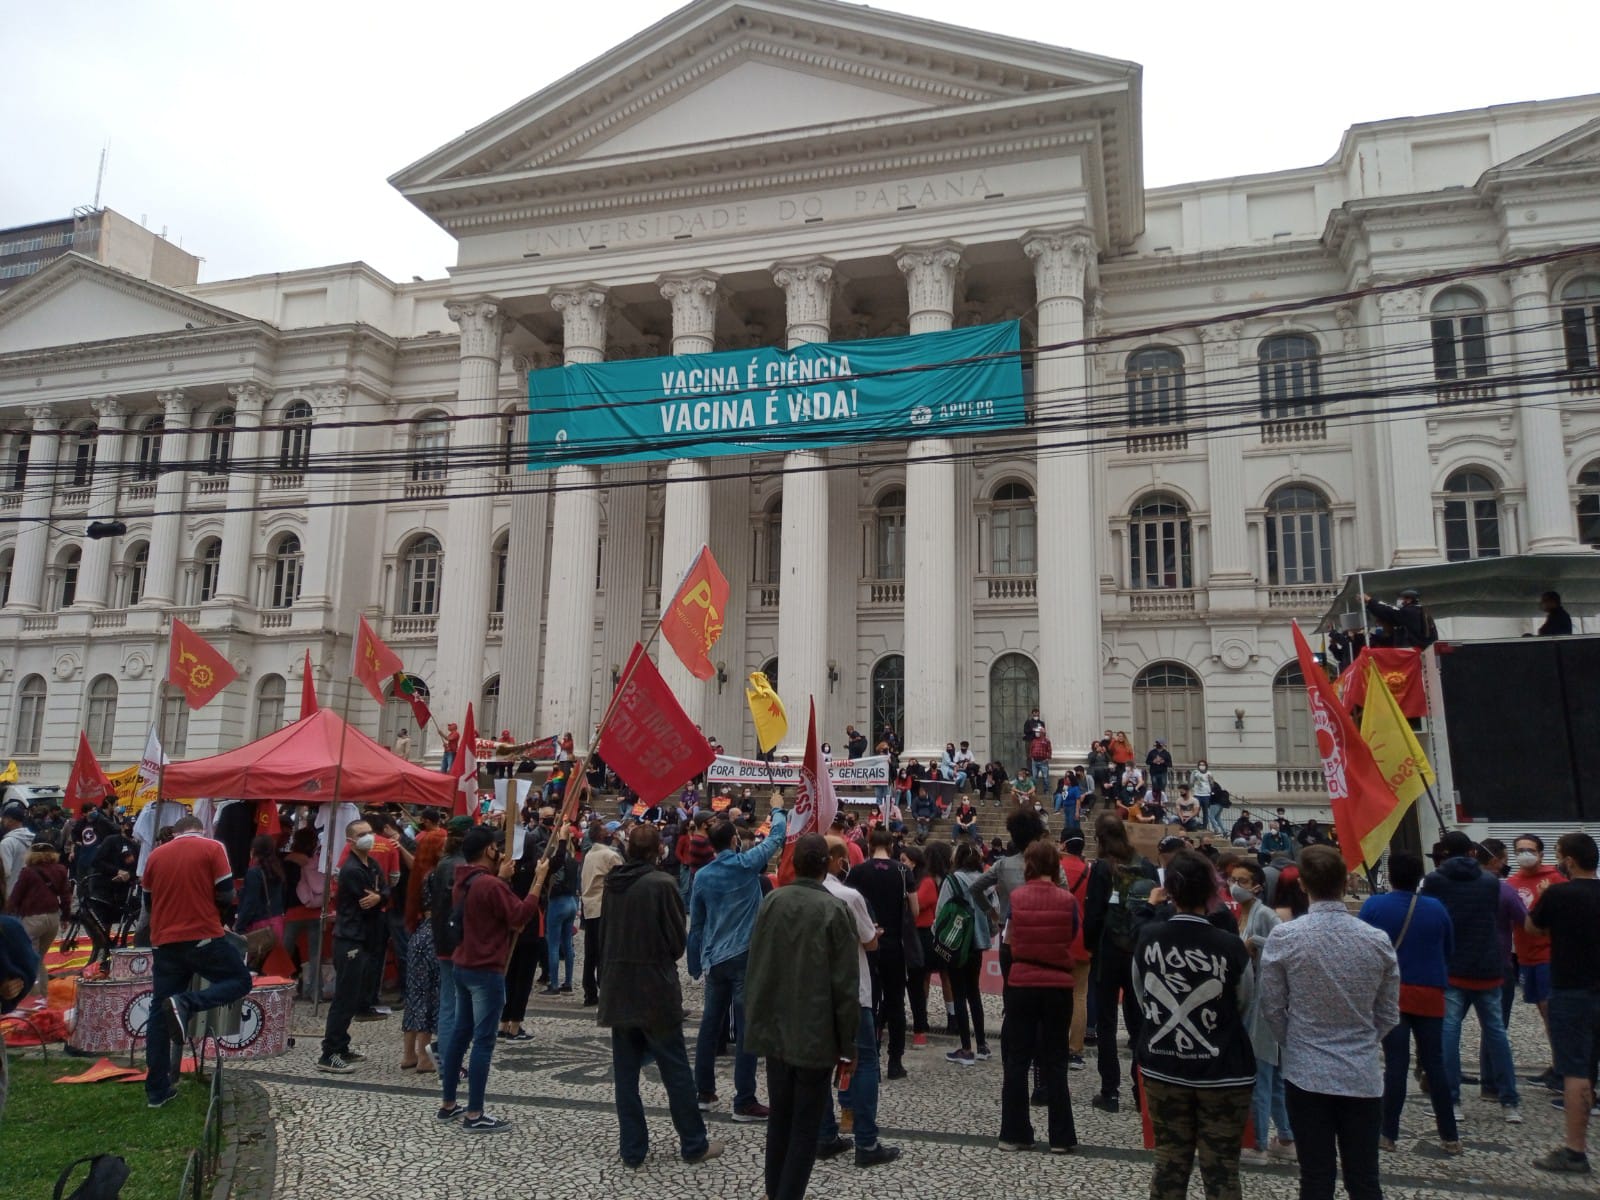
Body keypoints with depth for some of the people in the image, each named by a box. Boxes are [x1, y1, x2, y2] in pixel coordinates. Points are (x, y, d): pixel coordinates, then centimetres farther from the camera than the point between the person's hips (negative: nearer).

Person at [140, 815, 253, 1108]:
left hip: (164, 941, 5)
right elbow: (225, 895, -7)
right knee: (240, 980, 11)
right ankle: (186, 1004, -16)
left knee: (159, 1012, 12)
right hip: (204, 937, -5)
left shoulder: (156, 855, 9)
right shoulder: (212, 848, -3)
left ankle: (156, 1090, 12)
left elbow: (147, 902, 15)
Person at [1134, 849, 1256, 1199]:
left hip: (1161, 1068, 3)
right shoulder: (1229, 946, -17)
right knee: (1221, 1168, 8)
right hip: (1222, 1073, -3)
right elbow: (1244, 1005, -1)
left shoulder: (1148, 938, -8)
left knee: (1169, 1161, 13)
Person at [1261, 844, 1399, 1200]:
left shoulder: (1283, 938, -13)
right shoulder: (1378, 941, -7)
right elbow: (1388, 1015, 4)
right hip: (1363, 1075, 2)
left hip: (1306, 1072, -1)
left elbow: (1272, 1008, -3)